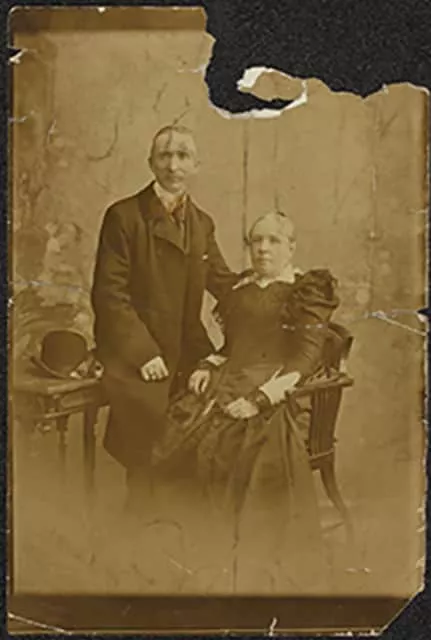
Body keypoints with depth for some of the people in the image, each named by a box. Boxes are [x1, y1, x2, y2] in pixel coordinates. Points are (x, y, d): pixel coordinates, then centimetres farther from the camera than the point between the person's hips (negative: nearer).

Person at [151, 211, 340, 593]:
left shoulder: (309, 288, 3)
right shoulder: (241, 287, 22)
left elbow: (307, 358, -5)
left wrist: (260, 399, -16)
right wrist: (207, 367, 7)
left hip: (272, 392, -6)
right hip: (228, 382, 6)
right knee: (178, 430, -17)